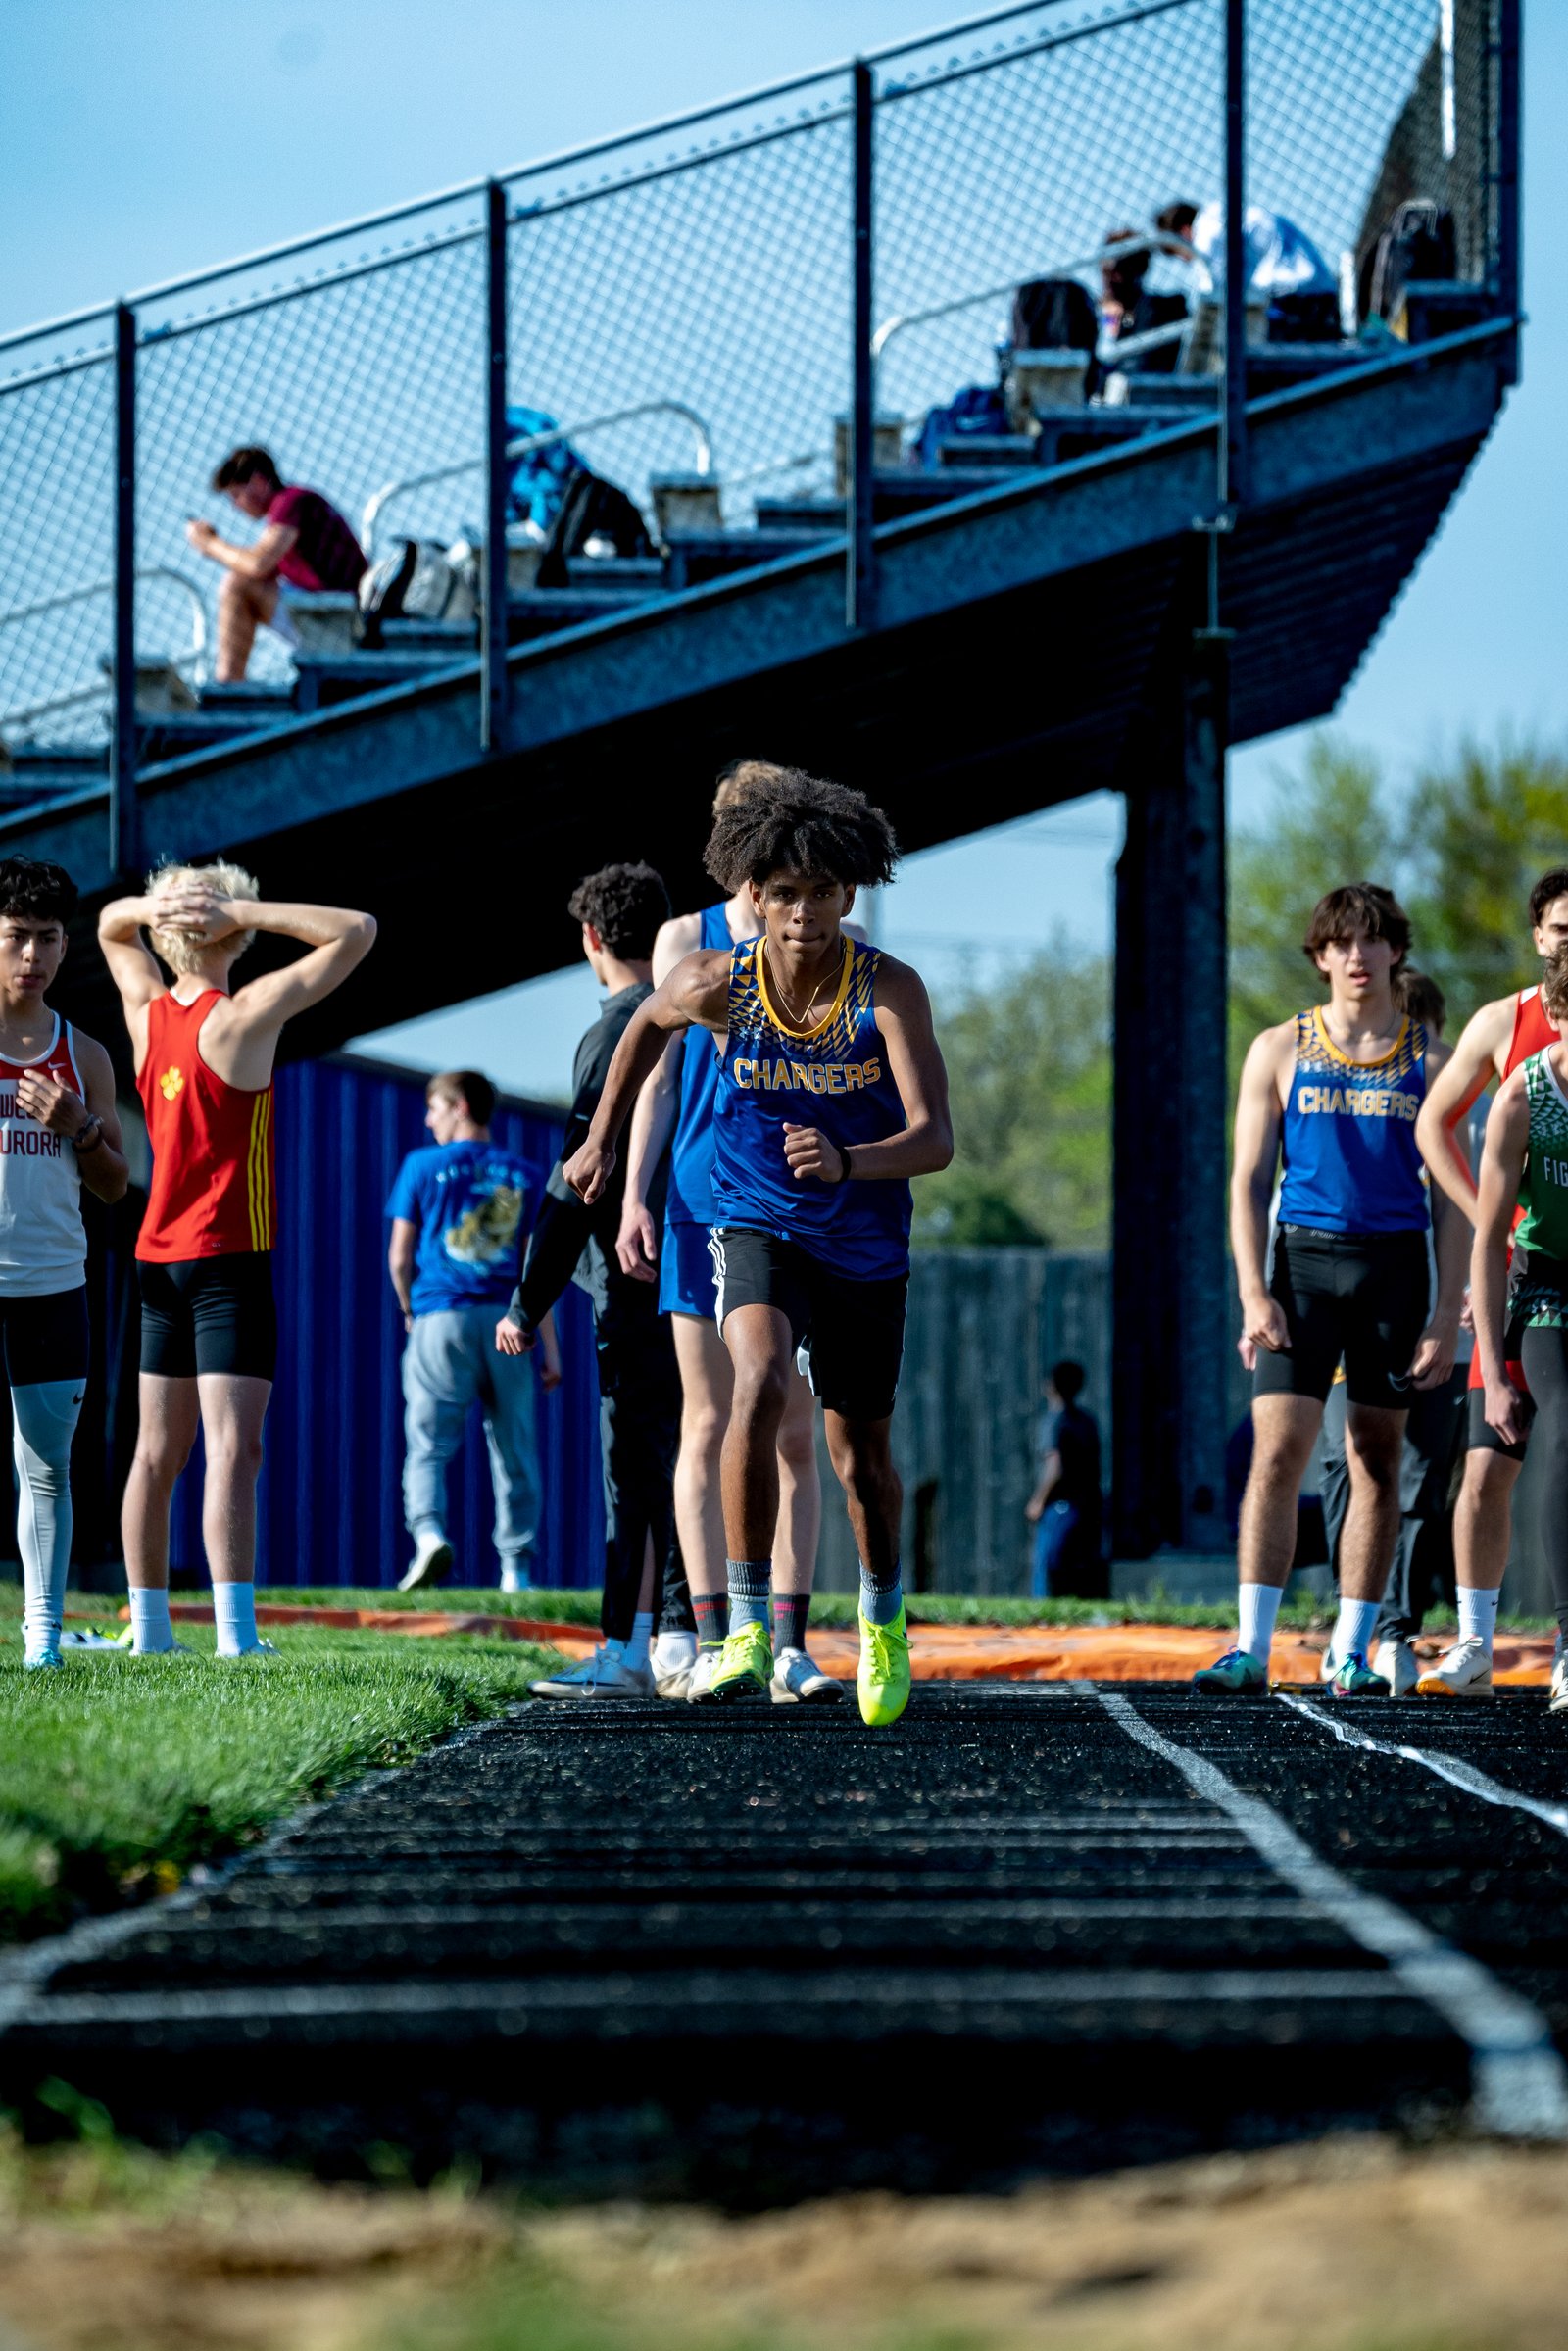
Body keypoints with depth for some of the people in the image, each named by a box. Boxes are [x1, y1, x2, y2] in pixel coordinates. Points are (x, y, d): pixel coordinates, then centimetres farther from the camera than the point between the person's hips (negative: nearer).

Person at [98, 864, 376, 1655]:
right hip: (228, 1261, -7)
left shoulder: (147, 1012, 5)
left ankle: (149, 1630, 12)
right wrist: (242, 912, -11)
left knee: (158, 1450, 10)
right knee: (233, 1447, -13)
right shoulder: (243, 1017, -12)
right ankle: (235, 1635, -21)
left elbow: (109, 925, 26)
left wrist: (149, 907, 3)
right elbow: (357, 933, -10)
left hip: (158, 1257, 7)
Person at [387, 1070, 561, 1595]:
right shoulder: (520, 1174, 11)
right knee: (514, 1448, 8)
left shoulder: (423, 1166, 5)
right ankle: (517, 1565, 6)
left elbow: (399, 1256, 5)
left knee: (428, 1443, -2)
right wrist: (550, 1345, 7)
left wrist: (408, 1311, 23)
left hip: (441, 1316, -2)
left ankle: (428, 1532, -27)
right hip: (507, 1319, 2)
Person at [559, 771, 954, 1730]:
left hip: (864, 1246, 1)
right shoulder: (716, 983, -14)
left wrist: (846, 1162, -47)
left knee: (861, 1452, 13)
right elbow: (649, 1023, 11)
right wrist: (602, 1140, 19)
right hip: (757, 1227, -1)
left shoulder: (890, 990, -20)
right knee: (759, 1385, -29)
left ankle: (884, 1615, 43)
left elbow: (935, 1139, -28)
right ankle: (749, 1628, -26)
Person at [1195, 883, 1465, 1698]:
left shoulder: (1427, 1060, 7)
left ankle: (1349, 1654, 10)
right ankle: (1251, 1648, -13)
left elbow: (1452, 1197, 6)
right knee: (1276, 1452, -11)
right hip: (1303, 1261, -1)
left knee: (1376, 1460, 3)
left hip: (1395, 1265, 1)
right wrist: (1254, 1292, -7)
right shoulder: (1280, 1051, 7)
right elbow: (1248, 1181, 5)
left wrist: (1447, 1314, -2)